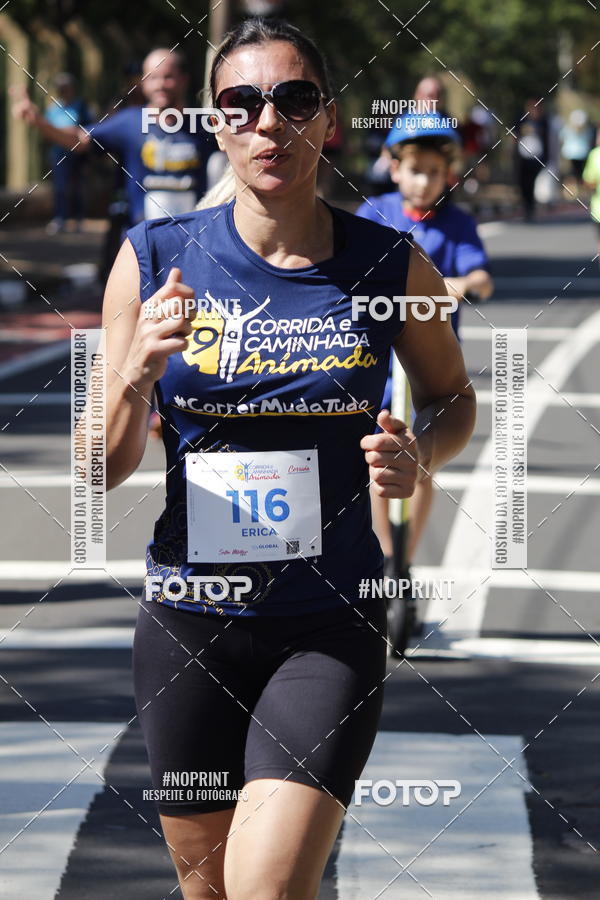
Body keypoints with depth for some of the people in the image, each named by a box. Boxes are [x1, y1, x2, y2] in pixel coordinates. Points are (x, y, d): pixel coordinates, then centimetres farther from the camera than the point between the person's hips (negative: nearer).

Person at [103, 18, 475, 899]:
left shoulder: (389, 266, -4)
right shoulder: (155, 259, -3)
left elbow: (453, 397, 14)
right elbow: (104, 470, 0)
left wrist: (420, 454, -8)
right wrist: (137, 375, -21)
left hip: (331, 625, -2)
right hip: (189, 620, 2)